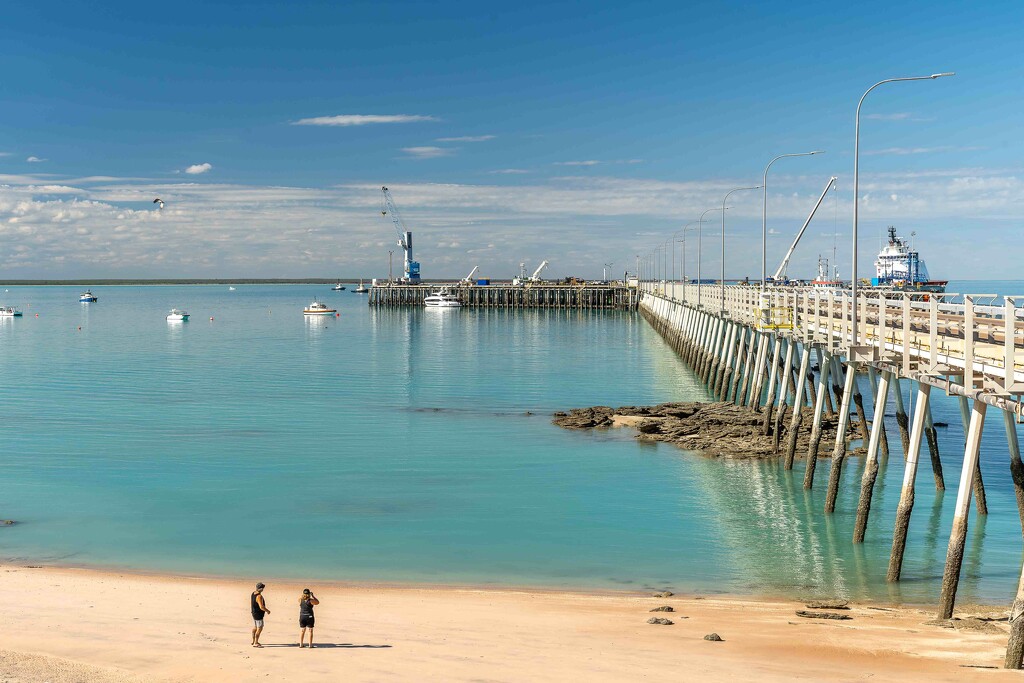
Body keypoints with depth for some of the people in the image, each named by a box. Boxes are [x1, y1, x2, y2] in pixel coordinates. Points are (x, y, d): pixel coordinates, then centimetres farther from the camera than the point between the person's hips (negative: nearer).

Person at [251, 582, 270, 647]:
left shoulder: (253, 593, 3)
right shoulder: (259, 596, -26)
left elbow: (250, 603, 14)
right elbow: (261, 607, -29)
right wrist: (267, 611, -13)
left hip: (254, 613, 10)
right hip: (258, 615, -10)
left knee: (255, 627, 21)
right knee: (259, 629, -4)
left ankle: (253, 641, 32)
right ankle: (256, 643, -2)